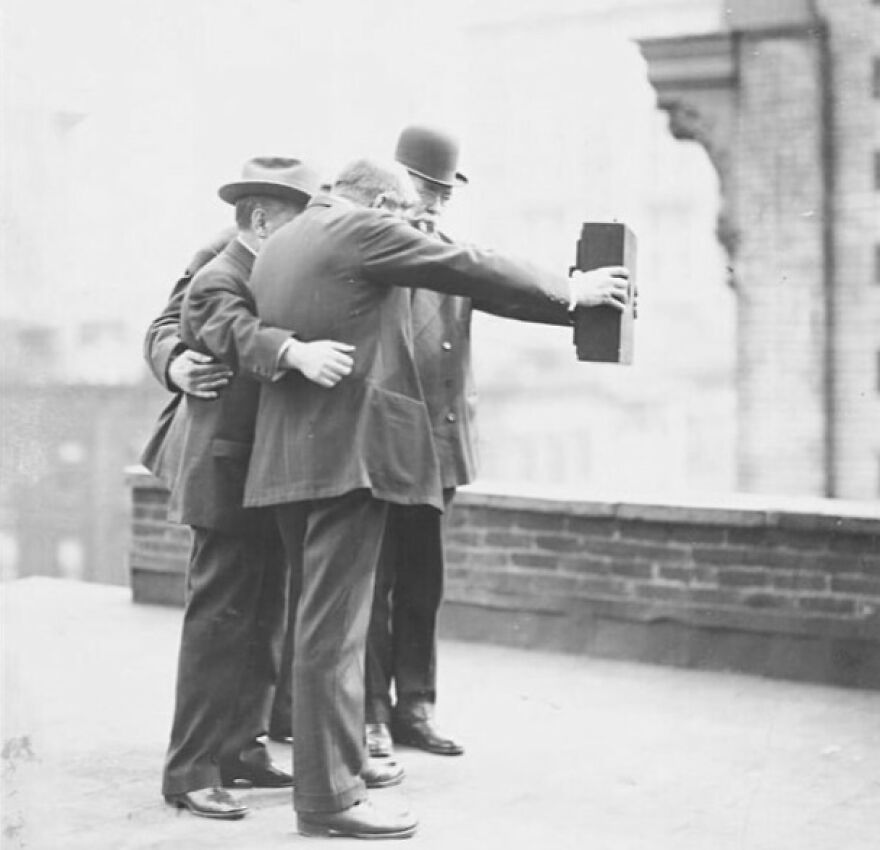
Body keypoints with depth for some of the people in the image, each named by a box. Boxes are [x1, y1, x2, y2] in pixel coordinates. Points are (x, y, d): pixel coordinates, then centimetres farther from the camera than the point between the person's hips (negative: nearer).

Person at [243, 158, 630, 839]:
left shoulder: (279, 245, 18)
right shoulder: (363, 231, -8)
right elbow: (474, 271, -6)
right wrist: (572, 293, 3)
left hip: (289, 457, 9)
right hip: (348, 450, -9)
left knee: (321, 616, 16)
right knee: (335, 625, -6)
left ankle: (322, 762, 25)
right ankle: (331, 796, -2)